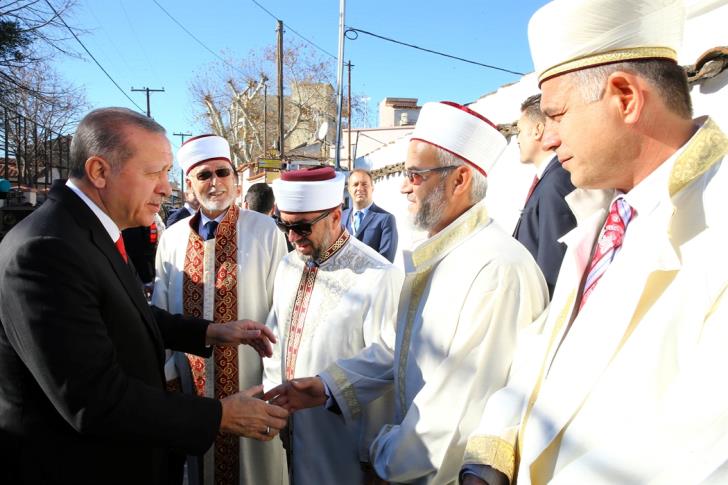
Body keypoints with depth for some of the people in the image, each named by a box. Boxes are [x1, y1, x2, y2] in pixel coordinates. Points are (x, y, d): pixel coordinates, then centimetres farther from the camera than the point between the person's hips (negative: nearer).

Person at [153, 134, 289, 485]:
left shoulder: (265, 232, -9)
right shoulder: (171, 239, 0)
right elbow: (161, 314, 7)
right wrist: (167, 371, 3)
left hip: (252, 382, -3)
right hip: (191, 383, 3)